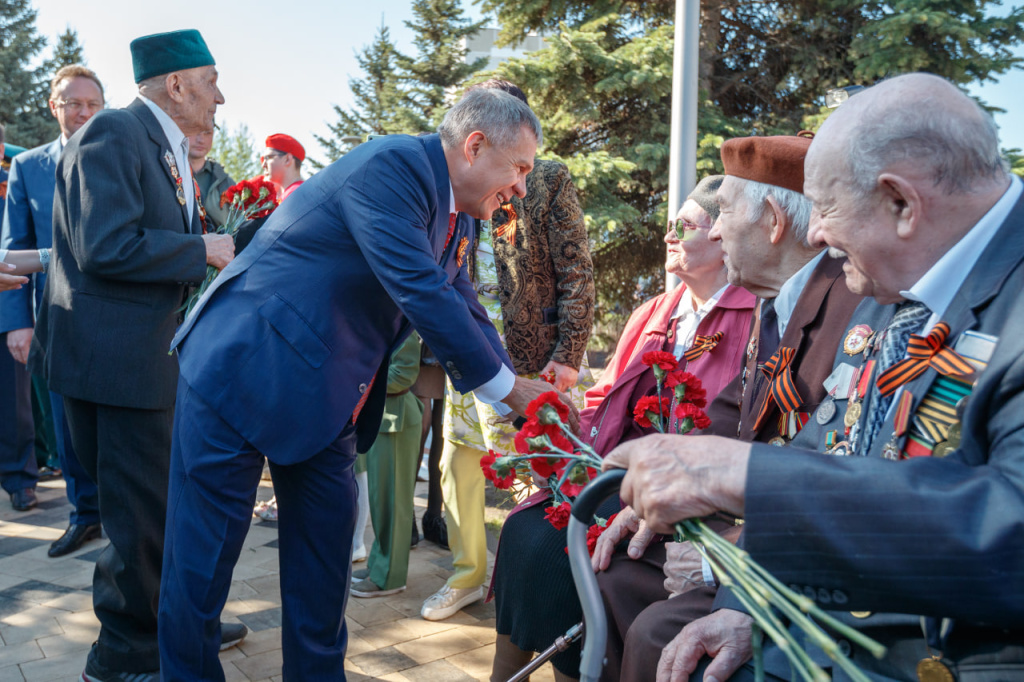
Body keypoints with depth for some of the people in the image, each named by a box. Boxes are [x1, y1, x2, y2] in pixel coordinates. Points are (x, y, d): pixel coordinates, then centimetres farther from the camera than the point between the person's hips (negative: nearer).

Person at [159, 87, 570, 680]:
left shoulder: (451, 217, 9)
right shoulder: (390, 166, -21)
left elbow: (464, 310, 13)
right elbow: (419, 291, -28)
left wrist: (526, 394, 3)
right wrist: (508, 387, -19)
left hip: (325, 404, 9)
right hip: (243, 373, -9)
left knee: (324, 571, 12)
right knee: (202, 564, 3)